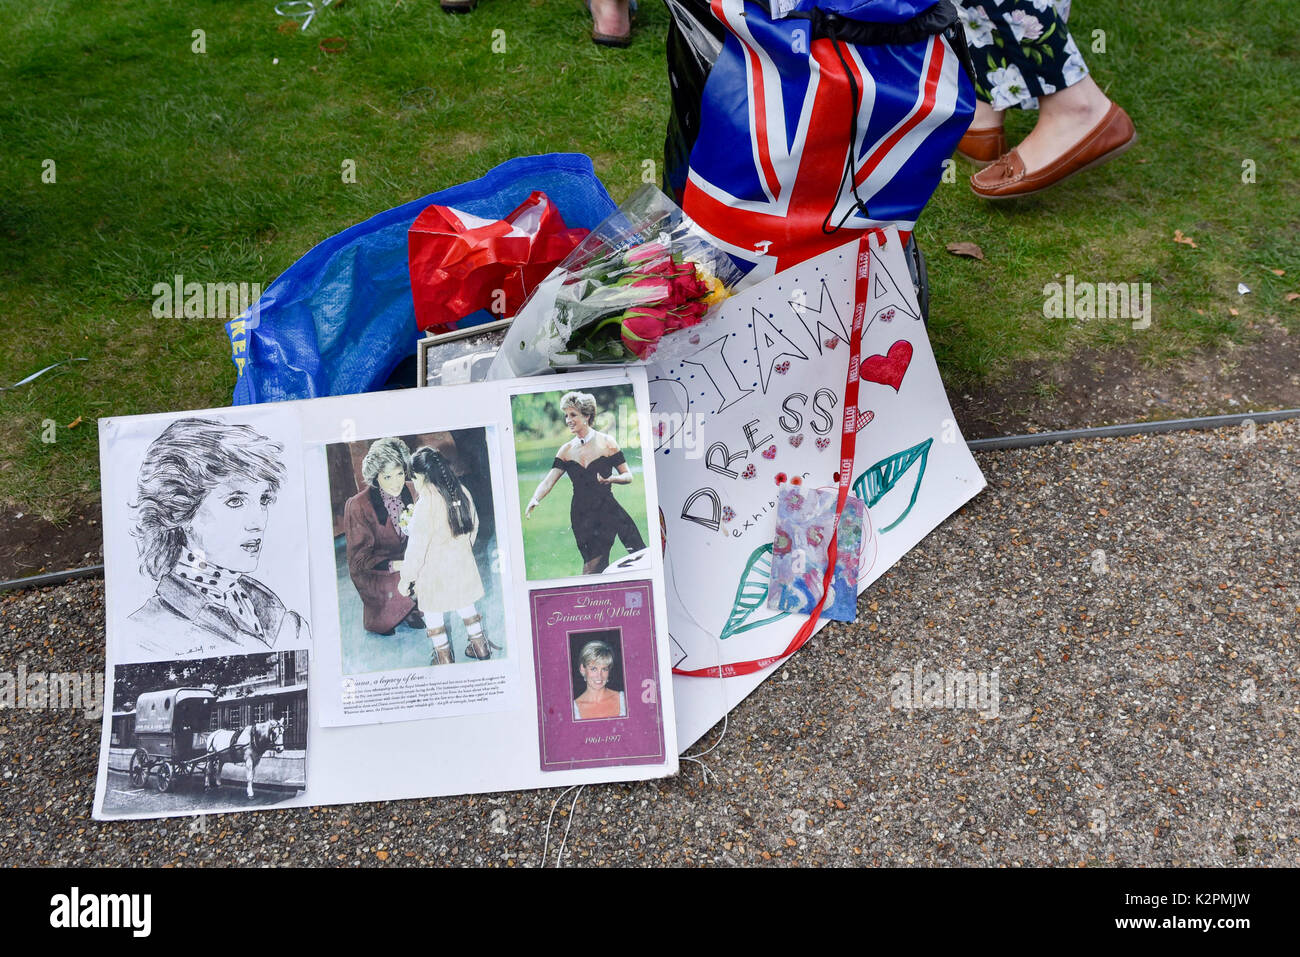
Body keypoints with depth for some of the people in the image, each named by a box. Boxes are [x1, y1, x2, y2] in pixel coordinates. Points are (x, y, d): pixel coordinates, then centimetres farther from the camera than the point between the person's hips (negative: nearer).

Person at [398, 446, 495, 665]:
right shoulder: (462, 492, -4)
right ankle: (480, 647, 33)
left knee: (433, 611, 12)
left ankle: (444, 656, 23)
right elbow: (473, 526, 9)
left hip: (435, 568, -6)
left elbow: (418, 545, -20)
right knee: (465, 604, 23)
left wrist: (406, 577, -10)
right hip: (462, 562, 6)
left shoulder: (426, 503, -24)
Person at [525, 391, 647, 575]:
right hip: (581, 515, 3)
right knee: (594, 565, 1)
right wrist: (534, 500, -18)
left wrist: (610, 479, -20)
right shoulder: (566, 450, 9)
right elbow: (549, 481, 1)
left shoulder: (606, 443, -1)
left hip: (607, 509, -3)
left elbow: (628, 476, 1)